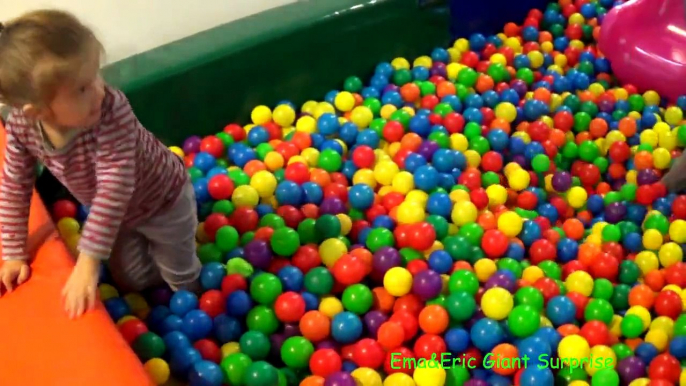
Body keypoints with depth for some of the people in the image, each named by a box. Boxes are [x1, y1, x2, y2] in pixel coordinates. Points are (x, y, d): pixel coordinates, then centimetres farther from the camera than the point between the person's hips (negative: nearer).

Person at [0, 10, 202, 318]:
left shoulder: (112, 111, -42)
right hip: (117, 213, 5)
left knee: (180, 278, 18)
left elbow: (115, 187, -45)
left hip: (163, 201, -4)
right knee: (131, 281, 24)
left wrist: (88, 261, -46)